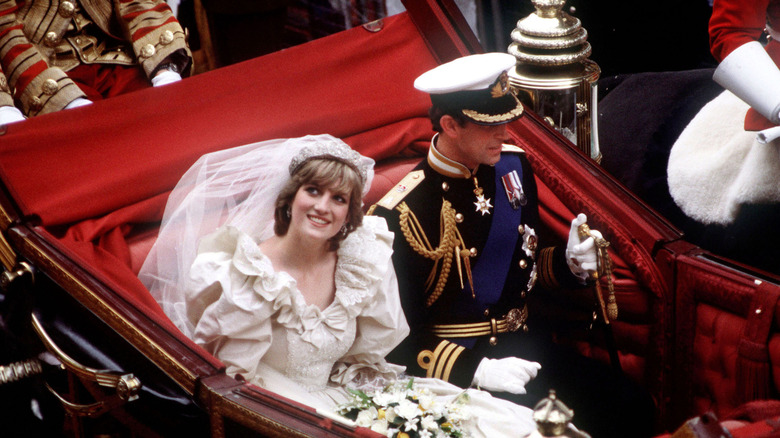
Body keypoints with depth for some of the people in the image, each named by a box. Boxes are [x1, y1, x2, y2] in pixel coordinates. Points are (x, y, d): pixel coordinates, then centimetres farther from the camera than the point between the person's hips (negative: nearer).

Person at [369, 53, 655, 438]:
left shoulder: (512, 166, 5)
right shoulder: (399, 216, -17)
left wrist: (569, 262, 0)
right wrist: (474, 369, -26)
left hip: (522, 344, 7)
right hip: (452, 370, -6)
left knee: (632, 406, -9)